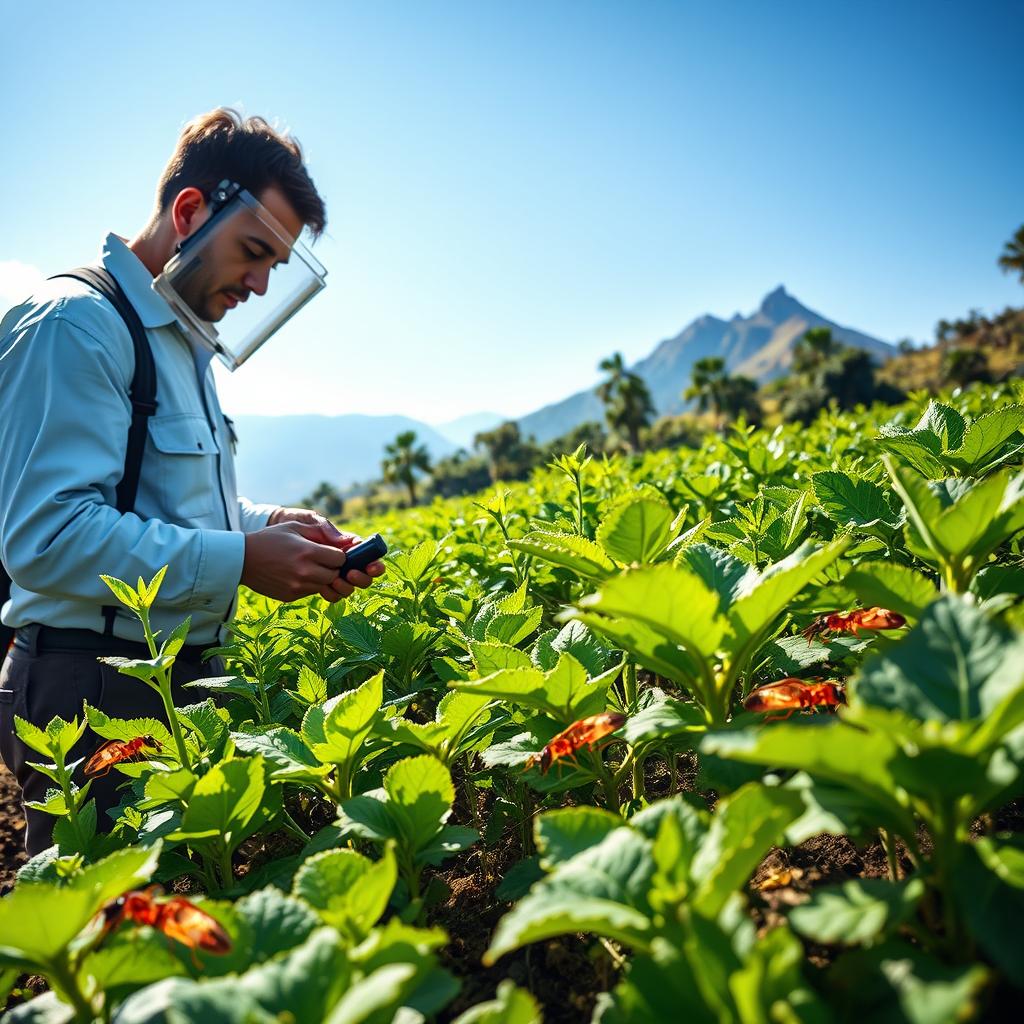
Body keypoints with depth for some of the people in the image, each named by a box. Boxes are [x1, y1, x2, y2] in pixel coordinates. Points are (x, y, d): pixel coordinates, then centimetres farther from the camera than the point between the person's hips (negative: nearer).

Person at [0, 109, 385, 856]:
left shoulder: (185, 343, 16)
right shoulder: (77, 326, -14)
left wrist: (267, 525, 2)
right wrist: (241, 560, -23)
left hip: (182, 681, 9)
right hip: (92, 689, -9)